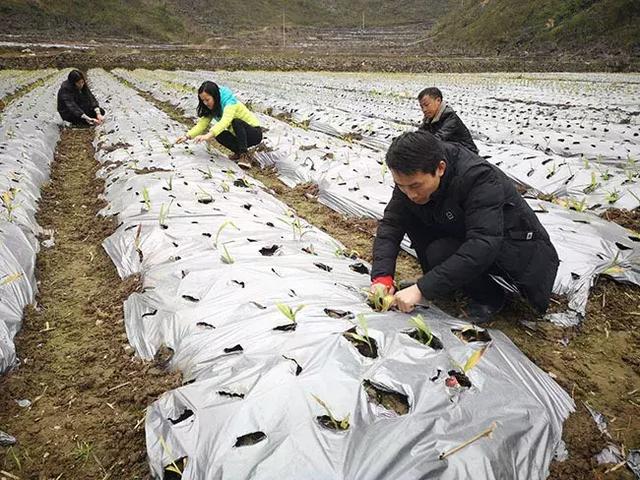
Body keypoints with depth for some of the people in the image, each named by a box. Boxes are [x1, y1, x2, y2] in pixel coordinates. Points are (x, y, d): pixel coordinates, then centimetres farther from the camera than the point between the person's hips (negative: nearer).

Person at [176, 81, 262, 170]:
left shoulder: (229, 102, -24)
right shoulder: (211, 108, -1)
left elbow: (225, 121, -42)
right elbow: (202, 123, -10)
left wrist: (209, 135, -54)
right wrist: (187, 136, -25)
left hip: (255, 133, -7)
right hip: (238, 135, 7)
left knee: (236, 122, -35)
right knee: (219, 134, -19)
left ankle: (245, 156, -26)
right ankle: (239, 152, 1)